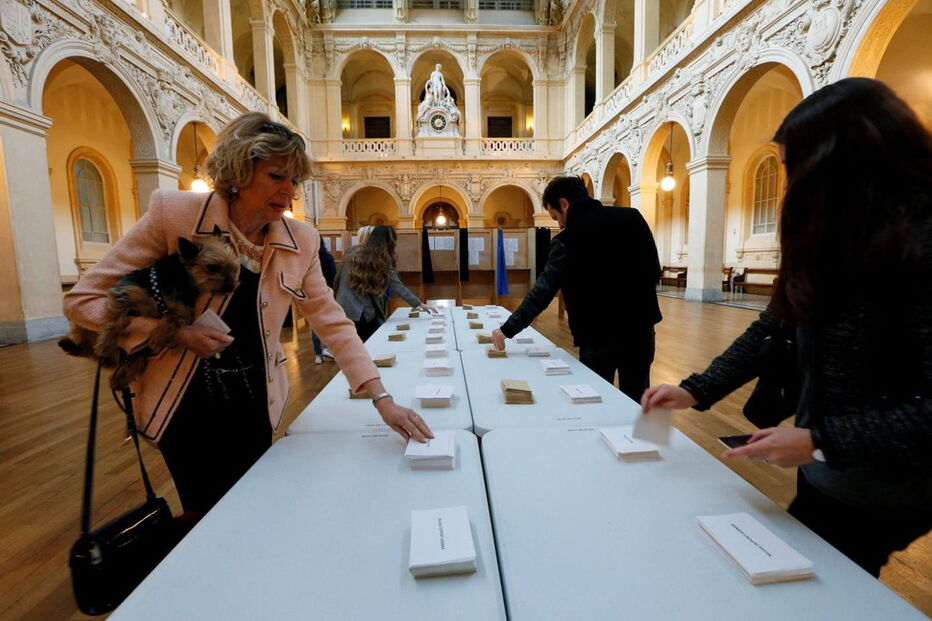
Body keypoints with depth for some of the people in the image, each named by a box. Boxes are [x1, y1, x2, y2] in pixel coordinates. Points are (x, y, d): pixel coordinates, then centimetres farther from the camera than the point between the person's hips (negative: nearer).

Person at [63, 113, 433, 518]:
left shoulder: (300, 241, -8)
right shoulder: (174, 213, -16)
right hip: (187, 401, -2)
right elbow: (82, 300, -9)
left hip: (254, 401, 3)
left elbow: (333, 323, -9)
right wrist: (177, 333, -22)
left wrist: (383, 399, -15)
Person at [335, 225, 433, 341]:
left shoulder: (352, 253, 3)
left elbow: (338, 279, 7)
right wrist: (419, 304, -4)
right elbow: (398, 287, -8)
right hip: (366, 315, -3)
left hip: (344, 310, 3)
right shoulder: (383, 263, -7)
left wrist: (339, 298, 18)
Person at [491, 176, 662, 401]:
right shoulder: (633, 217, 1)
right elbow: (654, 271, 6)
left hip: (599, 336, -5)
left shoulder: (568, 239, -14)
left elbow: (542, 293, -14)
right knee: (637, 404, 17)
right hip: (640, 328, 5)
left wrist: (508, 329, -7)